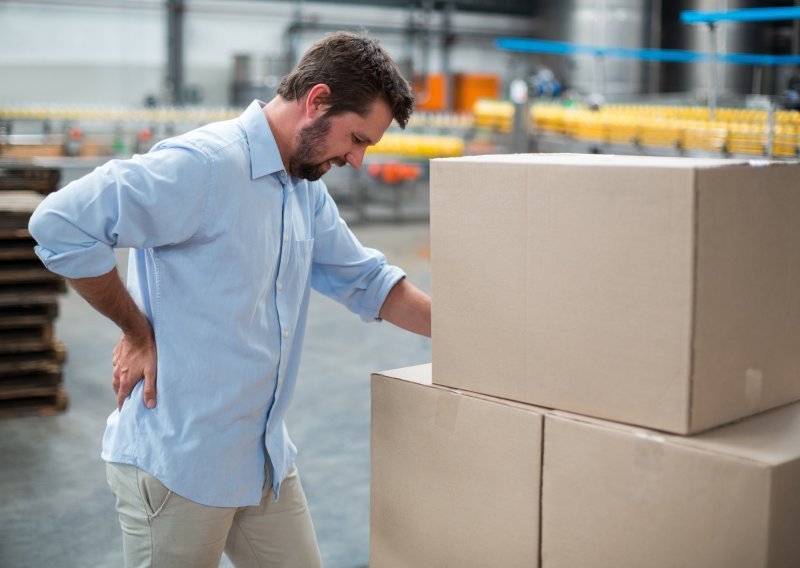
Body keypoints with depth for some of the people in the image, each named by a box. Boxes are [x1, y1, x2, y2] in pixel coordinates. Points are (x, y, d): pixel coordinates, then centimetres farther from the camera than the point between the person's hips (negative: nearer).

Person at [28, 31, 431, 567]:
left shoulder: (307, 190, 9)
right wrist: (138, 334, -16)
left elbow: (367, 282, 18)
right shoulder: (206, 165, -20)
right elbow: (60, 224, -25)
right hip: (176, 463, -8)